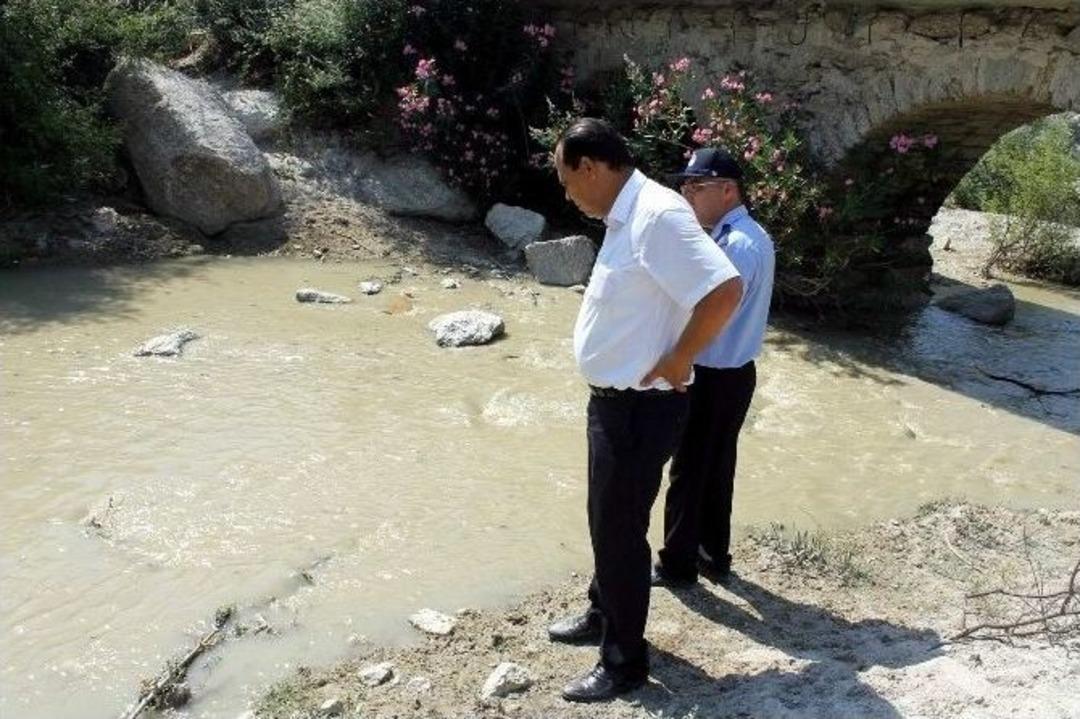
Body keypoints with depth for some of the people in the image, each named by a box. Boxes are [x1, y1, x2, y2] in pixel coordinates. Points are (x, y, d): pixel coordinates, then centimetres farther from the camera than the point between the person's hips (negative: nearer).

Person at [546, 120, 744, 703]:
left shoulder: (657, 215, -23)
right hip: (614, 399, 10)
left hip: (641, 407, -10)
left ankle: (625, 661, 21)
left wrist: (675, 364, -21)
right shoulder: (626, 216, 8)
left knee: (620, 528, 4)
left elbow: (724, 291, -31)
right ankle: (603, 615, 43)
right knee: (607, 518, 23)